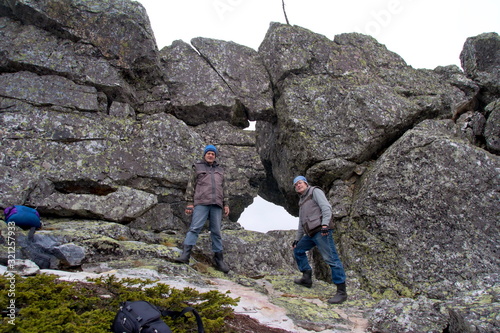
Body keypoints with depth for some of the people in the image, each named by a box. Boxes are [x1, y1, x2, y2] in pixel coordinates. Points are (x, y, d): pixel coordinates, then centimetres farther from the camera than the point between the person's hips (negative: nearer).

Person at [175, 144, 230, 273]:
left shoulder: (219, 170, 22)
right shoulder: (198, 167, 12)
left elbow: (223, 189, 21)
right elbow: (191, 186, 6)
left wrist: (226, 204, 11)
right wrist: (189, 203, -4)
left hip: (216, 204, 3)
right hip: (201, 203, -3)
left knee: (216, 231, 2)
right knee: (195, 228, -16)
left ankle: (219, 260, 7)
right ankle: (185, 255, -22)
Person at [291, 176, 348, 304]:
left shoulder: (315, 191, 2)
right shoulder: (302, 201, 26)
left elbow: (326, 207, -13)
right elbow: (301, 223, 30)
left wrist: (325, 224, -26)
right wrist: (297, 239, 28)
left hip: (321, 231, -10)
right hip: (310, 234, 10)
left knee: (331, 259, -13)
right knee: (298, 250, 16)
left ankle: (341, 292, -11)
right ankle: (307, 278, 19)